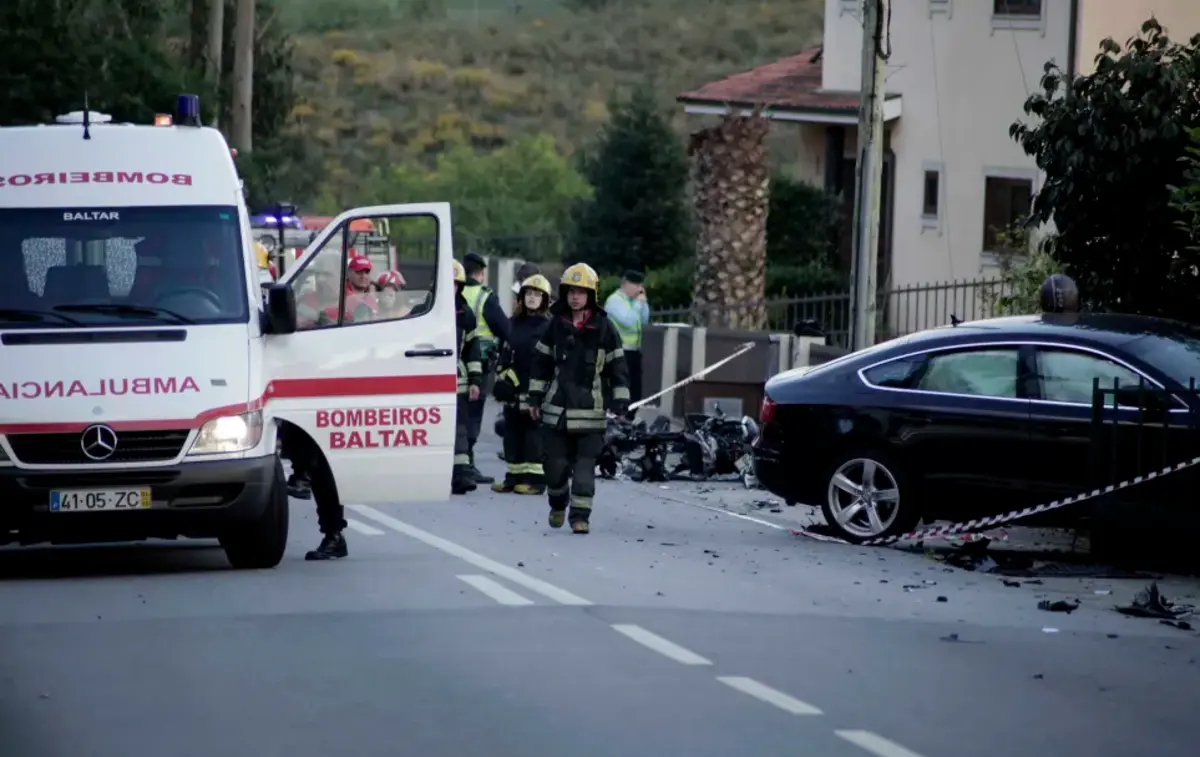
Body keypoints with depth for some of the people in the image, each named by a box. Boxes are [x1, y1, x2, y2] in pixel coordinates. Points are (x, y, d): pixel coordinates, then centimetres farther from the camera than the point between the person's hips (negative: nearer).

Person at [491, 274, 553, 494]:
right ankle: (514, 476, 16)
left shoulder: (549, 326, -5)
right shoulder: (515, 323, 16)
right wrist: (501, 378, 12)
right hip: (514, 388, 7)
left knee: (535, 432, -7)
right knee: (513, 432, 9)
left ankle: (535, 479, -4)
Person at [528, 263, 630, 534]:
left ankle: (580, 514, -2)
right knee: (556, 463, 7)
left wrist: (620, 402, -4)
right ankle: (557, 505, 31)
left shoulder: (604, 328, -2)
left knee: (585, 465, -5)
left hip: (590, 409, -2)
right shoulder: (556, 324, 5)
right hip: (557, 407, 2)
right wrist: (535, 397, 11)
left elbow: (617, 366, 0)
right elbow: (541, 362, 12)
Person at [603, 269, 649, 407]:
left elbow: (645, 320, 16)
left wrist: (643, 302, 6)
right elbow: (628, 321, -22)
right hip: (620, 352, -9)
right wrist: (638, 303, -12)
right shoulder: (614, 300, -11)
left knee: (635, 388, 10)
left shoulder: (632, 300, 14)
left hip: (634, 351, 9)